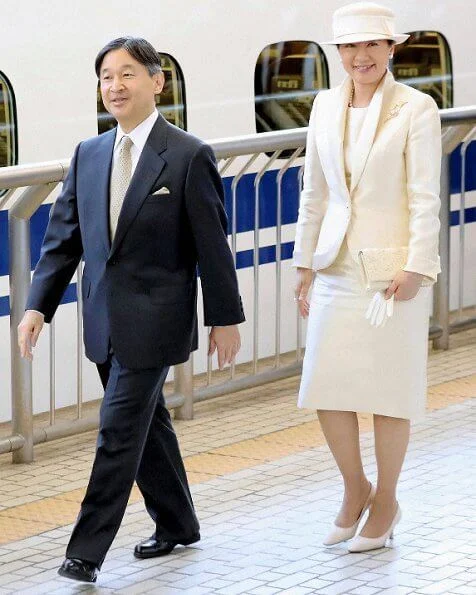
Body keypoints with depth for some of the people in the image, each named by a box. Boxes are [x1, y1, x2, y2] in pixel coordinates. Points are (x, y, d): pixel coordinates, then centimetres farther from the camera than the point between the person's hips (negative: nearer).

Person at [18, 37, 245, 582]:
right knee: (145, 425, 17)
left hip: (154, 319, -6)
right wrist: (38, 306, -2)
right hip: (105, 321, 6)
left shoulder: (188, 157, -9)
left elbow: (212, 245, -6)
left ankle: (87, 549, -4)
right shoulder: (88, 155, 7)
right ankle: (176, 525, 32)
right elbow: (63, 238, 8)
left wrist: (225, 318, -3)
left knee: (119, 430, -8)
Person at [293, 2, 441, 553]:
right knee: (326, 386, 3)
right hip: (338, 266, 4)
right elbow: (314, 192, 12)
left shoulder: (416, 109, -8)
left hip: (393, 267, -4)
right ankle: (355, 488, 24)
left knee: (388, 388, 3)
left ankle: (385, 503, 19)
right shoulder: (326, 105, 7)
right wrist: (305, 263, 10)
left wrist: (416, 269, -17)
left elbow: (425, 197, -10)